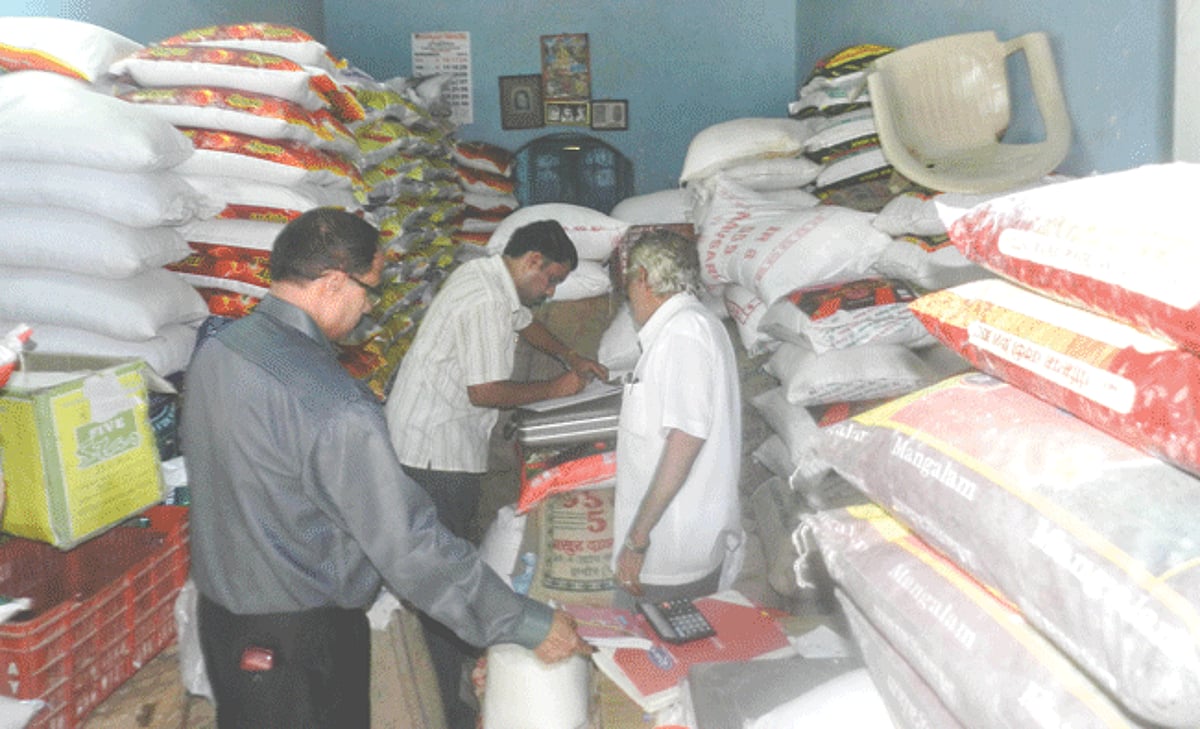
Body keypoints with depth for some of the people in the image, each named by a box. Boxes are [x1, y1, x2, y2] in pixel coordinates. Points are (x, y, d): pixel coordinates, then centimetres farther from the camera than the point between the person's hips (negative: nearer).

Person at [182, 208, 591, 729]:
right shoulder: (334, 407, -29)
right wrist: (530, 626, -20)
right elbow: (411, 548, -27)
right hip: (299, 641, -8)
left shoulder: (212, 350, -2)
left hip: (217, 611, 8)